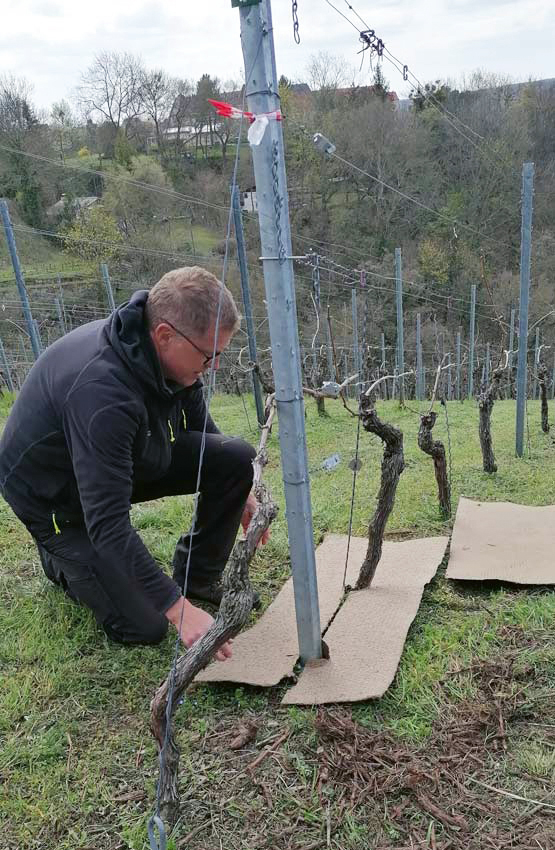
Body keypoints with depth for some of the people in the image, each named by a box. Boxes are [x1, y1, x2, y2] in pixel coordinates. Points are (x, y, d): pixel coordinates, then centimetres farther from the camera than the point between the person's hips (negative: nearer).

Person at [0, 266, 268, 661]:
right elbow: (107, 522, -39)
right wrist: (180, 610, -37)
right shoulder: (101, 390, -40)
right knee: (143, 626, -9)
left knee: (236, 457, -13)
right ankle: (62, 558, 17)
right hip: (55, 493, -7)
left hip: (130, 461, 7)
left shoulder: (172, 354, -14)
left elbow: (201, 428, 7)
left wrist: (239, 491, 14)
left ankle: (198, 578, 7)